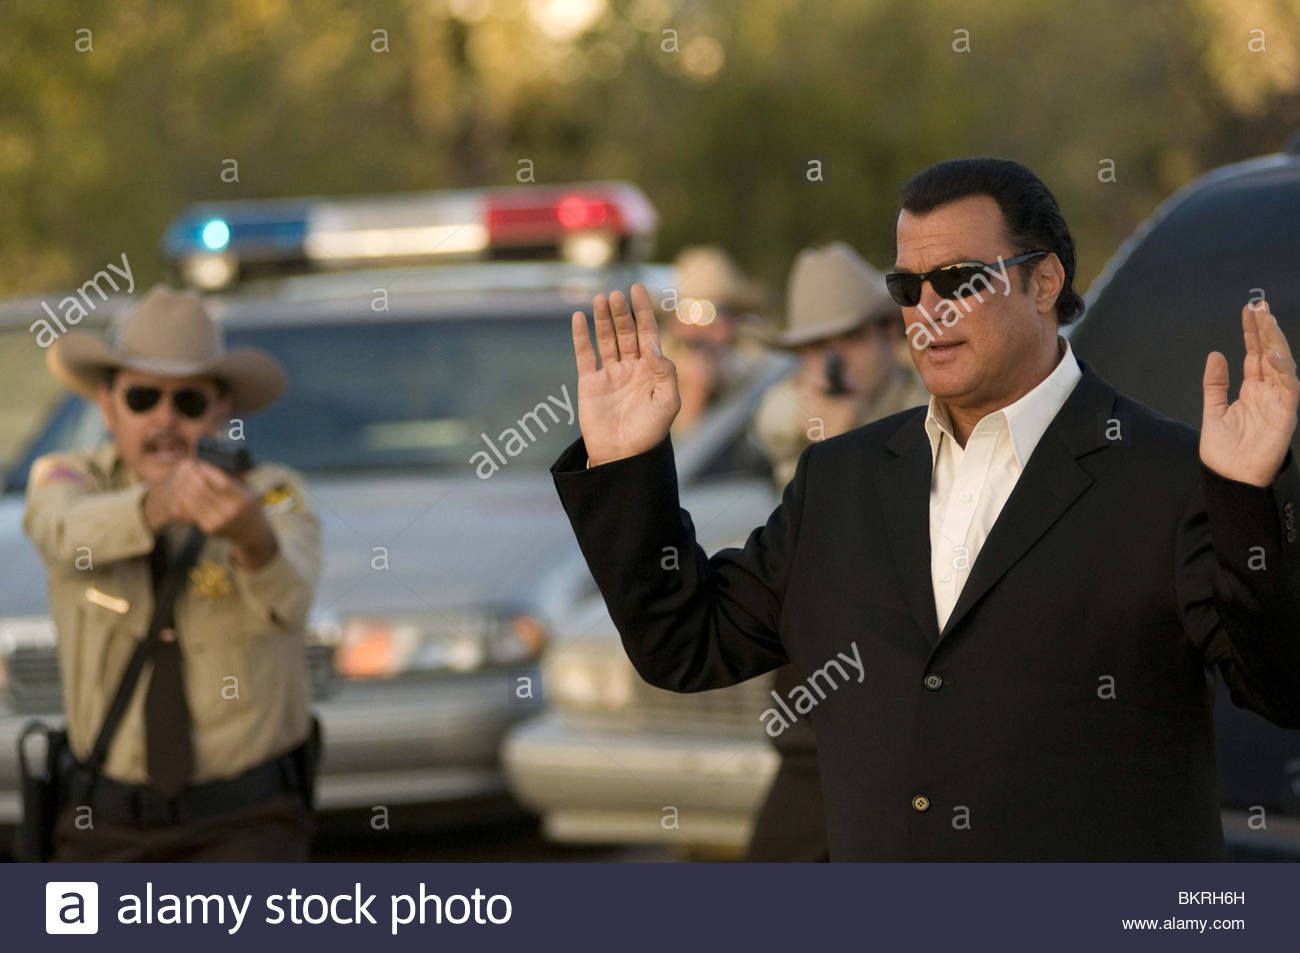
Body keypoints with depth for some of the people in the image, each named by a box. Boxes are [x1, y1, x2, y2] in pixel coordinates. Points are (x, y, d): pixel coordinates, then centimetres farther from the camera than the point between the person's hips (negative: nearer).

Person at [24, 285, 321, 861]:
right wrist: (155, 505, -52)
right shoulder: (66, 481, -2)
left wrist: (251, 533, -56)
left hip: (245, 832, -3)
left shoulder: (272, 495, -8)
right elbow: (68, 536, -29)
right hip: (108, 834, 3)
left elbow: (285, 599, -31)